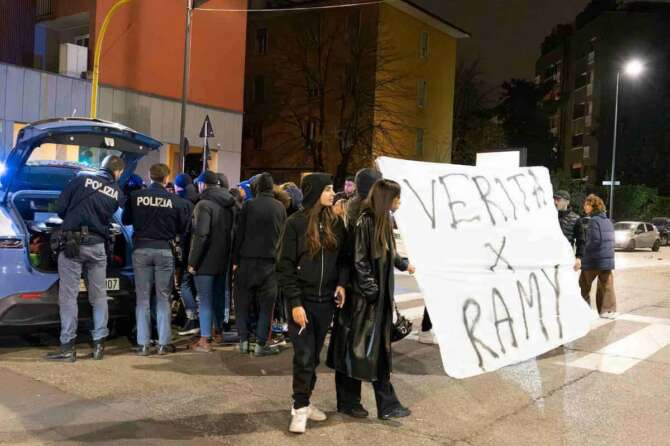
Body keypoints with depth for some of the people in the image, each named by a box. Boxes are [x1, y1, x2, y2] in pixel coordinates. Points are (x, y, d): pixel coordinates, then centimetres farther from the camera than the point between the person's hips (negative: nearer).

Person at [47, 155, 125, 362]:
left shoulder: (82, 178, -1)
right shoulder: (118, 193, 5)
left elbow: (60, 207, -1)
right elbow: (111, 220, 5)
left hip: (72, 243, -2)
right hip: (97, 246, 2)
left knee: (68, 296, 1)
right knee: (99, 296, 12)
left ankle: (67, 347, 0)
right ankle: (99, 344, 14)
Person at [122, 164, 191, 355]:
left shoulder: (136, 196, -3)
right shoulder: (175, 200, -6)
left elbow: (126, 219, 11)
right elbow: (182, 228, 4)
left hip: (141, 250, 1)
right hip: (164, 251, -1)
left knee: (142, 299, 7)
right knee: (163, 299, 8)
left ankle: (143, 344, 7)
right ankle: (164, 343, 9)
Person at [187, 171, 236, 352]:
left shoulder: (204, 204, -13)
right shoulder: (228, 205, 11)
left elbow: (201, 235, -21)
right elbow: (232, 233, 12)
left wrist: (192, 261, -16)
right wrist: (228, 256, 13)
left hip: (206, 262, -7)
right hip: (223, 261, 7)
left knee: (205, 301, -2)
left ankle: (204, 341, 1)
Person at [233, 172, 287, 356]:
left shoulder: (249, 205, -2)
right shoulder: (280, 207, 2)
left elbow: (239, 234, -2)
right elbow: (282, 235, 6)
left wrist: (235, 260, 4)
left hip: (247, 260, 0)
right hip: (270, 260, 0)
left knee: (244, 301, 11)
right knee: (266, 303, 6)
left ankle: (243, 341, 13)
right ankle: (261, 344, 6)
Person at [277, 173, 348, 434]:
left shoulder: (335, 223, 6)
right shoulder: (296, 223, -8)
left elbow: (342, 258, 13)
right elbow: (286, 266, -9)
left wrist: (342, 283, -6)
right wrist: (294, 302, -14)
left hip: (326, 300, 4)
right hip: (303, 300, -4)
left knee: (314, 356, 12)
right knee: (304, 356, -3)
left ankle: (304, 402, 25)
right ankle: (299, 408, 10)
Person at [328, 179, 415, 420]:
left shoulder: (383, 221, 10)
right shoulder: (364, 222, -16)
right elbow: (359, 260, -20)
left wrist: (403, 263, 39)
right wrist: (371, 289, -19)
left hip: (380, 298, 8)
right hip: (362, 297, -8)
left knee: (380, 352, 11)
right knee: (355, 348, 4)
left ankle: (387, 404, 19)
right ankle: (348, 402, 18)